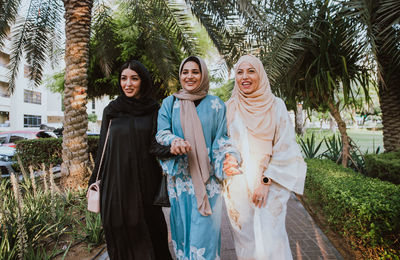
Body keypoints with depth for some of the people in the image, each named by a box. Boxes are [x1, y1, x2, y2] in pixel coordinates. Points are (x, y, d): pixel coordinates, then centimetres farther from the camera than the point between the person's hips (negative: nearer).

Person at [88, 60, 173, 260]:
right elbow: (103, 148, 9)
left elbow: (154, 144, -8)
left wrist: (172, 147, -30)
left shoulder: (153, 110, 1)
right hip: (116, 183, 1)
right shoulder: (111, 110, 6)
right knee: (119, 232, 7)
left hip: (144, 181, -1)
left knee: (148, 226, 7)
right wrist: (94, 182, 8)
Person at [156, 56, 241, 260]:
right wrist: (174, 141, -23)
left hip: (207, 178, -1)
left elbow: (221, 138, 2)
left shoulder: (215, 105, 4)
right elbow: (161, 132, 0)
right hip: (180, 177, 2)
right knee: (182, 224, 12)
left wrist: (229, 156, -19)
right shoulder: (169, 103, 8)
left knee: (205, 227, 0)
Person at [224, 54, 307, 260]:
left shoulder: (276, 106, -1)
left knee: (270, 242, -3)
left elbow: (285, 148, -4)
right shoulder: (229, 108, 5)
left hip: (270, 183, -2)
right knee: (246, 240, 10)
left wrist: (266, 181, -10)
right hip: (238, 185, 2)